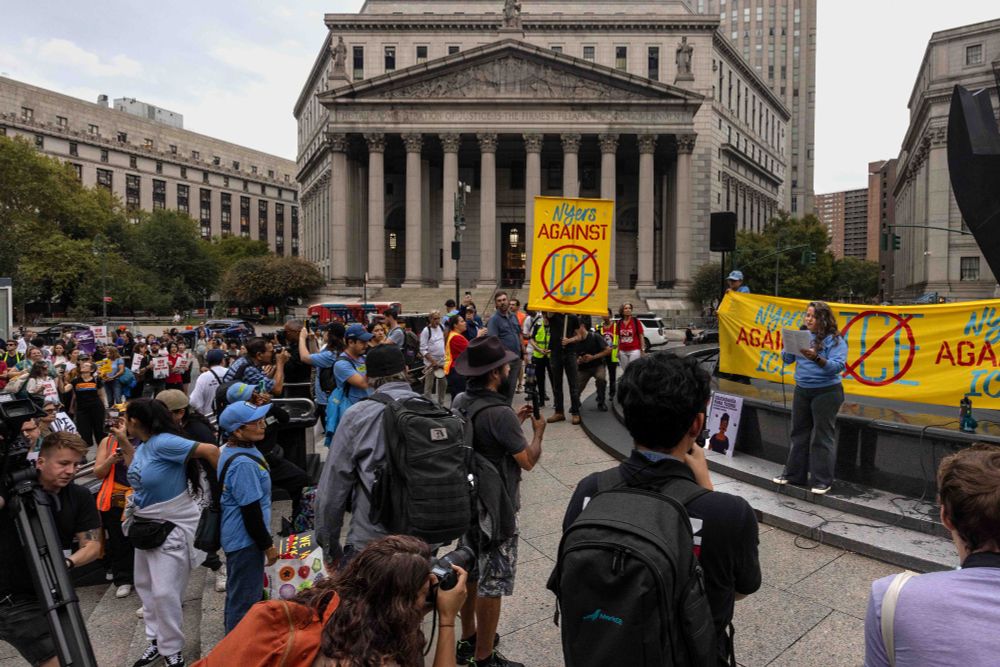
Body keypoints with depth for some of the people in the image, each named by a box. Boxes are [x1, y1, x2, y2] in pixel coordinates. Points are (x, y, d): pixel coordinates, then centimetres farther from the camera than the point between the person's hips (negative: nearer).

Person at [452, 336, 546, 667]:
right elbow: (528, 460, -18)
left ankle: (468, 639, 38)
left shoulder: (459, 402, -1)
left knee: (470, 573, 21)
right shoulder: (500, 414, -27)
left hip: (466, 501, 9)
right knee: (492, 583, 6)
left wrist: (515, 421, 11)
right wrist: (538, 431, -2)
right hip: (496, 507, -8)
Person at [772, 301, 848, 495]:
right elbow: (786, 359, 7)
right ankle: (794, 474, 24)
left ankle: (822, 480, 9)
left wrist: (816, 358, -34)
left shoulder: (835, 340, -10)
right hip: (802, 390, 6)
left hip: (826, 392, -6)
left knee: (822, 437, 1)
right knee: (799, 433, 14)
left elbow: (838, 366, -20)